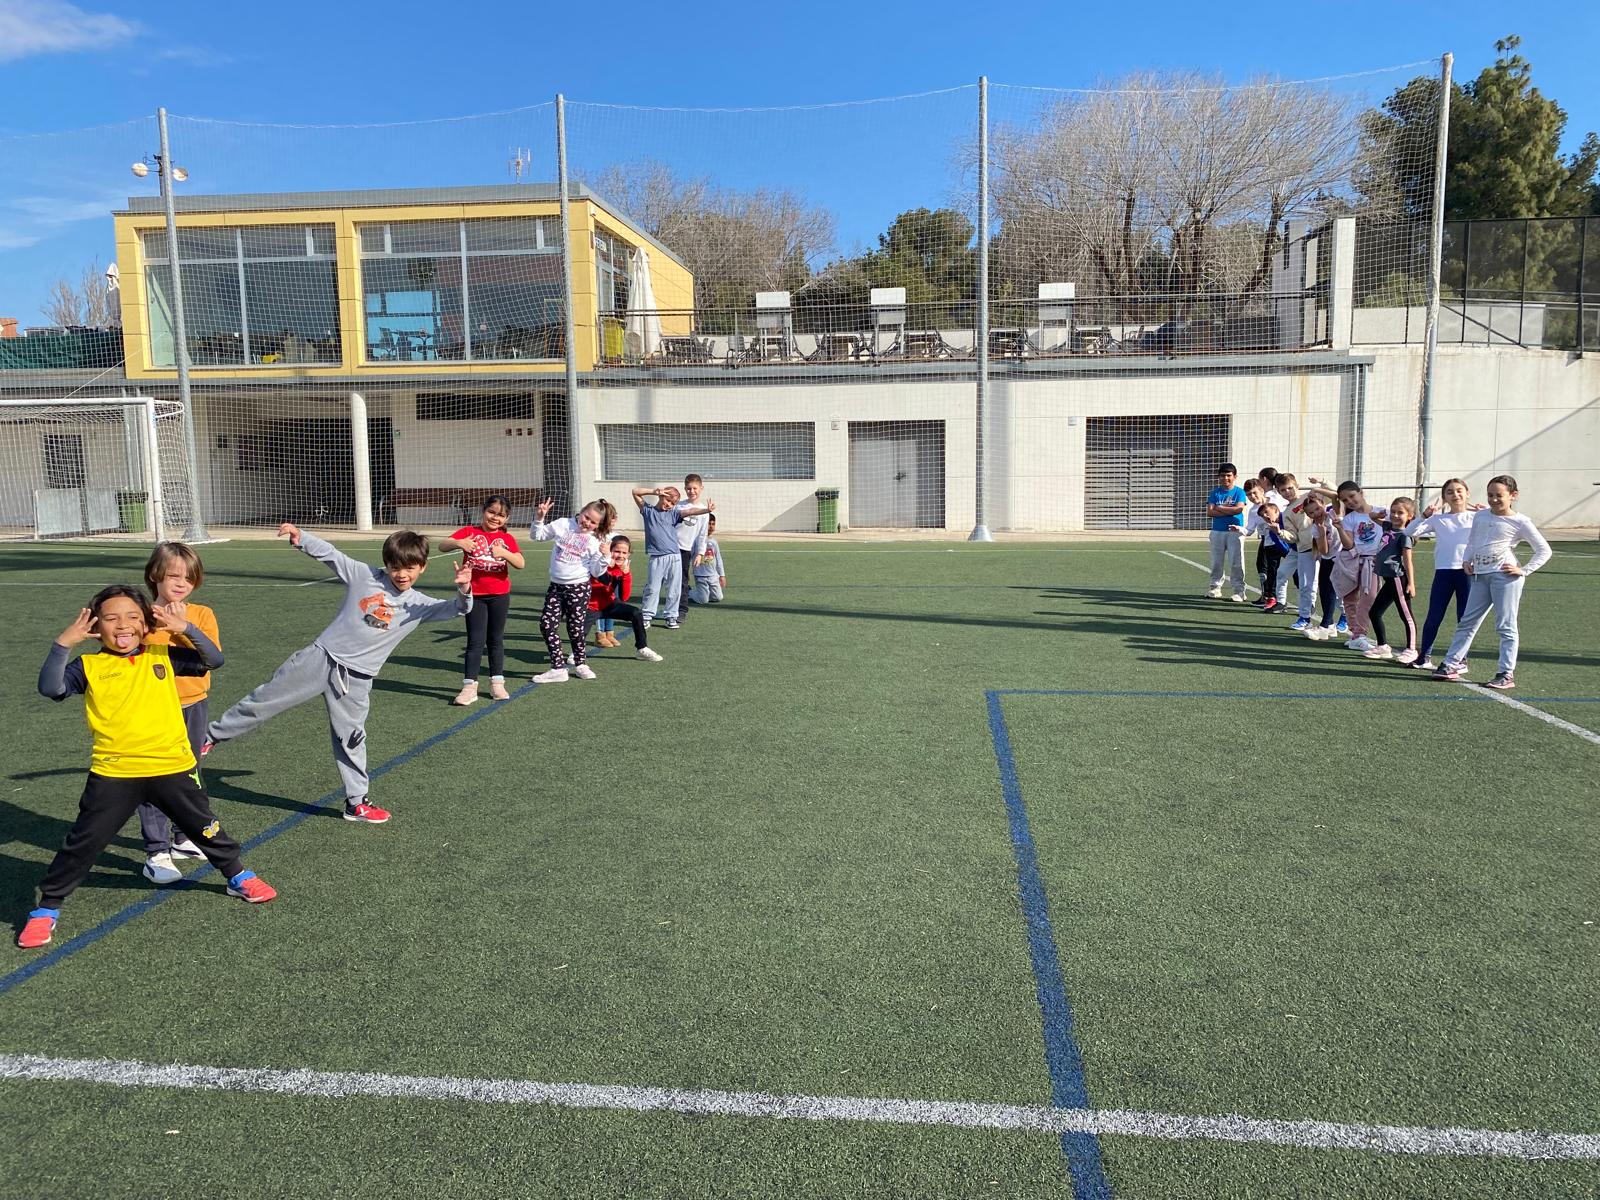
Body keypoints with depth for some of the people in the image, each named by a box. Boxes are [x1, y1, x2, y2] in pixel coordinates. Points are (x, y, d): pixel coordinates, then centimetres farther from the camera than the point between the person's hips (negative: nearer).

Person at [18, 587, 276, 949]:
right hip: (113, 773, -1)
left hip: (172, 767, 2)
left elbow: (214, 660, -1)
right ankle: (47, 907, 22)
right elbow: (50, 688, -14)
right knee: (83, 842, 4)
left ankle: (238, 876, 36)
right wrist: (63, 644, -21)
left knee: (204, 827, 16)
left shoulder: (162, 656, 4)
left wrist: (186, 629, -15)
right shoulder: (89, 666, 0)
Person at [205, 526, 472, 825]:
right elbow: (329, 553, -2)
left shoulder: (419, 605, -3)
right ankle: (212, 735, 27)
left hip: (355, 678, 0)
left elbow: (455, 609, -14)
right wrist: (301, 538, -19)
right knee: (265, 699, 7)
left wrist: (464, 591, -36)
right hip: (321, 656, 0)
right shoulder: (364, 575, -3)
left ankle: (357, 803, 19)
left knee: (351, 738, 6)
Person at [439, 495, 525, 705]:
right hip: (474, 595, -2)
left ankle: (497, 683, 21)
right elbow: (442, 546, -14)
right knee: (475, 641, -2)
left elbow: (520, 563, -12)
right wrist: (458, 543, -34)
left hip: (499, 595, 2)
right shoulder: (469, 532, -2)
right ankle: (469, 687, 0)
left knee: (496, 640, 12)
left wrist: (504, 553, -30)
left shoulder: (507, 538, 2)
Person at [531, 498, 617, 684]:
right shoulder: (562, 525, 2)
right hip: (556, 586, 3)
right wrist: (540, 517, -2)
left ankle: (580, 664, 27)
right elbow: (538, 536, 13)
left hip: (579, 587, -3)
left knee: (576, 627, 4)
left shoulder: (594, 542, -2)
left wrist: (605, 557, -20)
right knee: (547, 624, -5)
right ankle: (558, 668, 3)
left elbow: (596, 572, -4)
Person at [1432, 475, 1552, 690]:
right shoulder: (1480, 516, 12)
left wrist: (1524, 570, -6)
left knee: (1506, 626, -2)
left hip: (1505, 576, -5)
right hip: (1480, 576, 5)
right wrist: (1468, 561, 8)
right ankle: (1451, 664, 13)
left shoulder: (1520, 522, -2)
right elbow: (1472, 542, 24)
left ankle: (1507, 674, 2)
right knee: (1467, 622, 8)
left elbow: (1544, 550, 2)